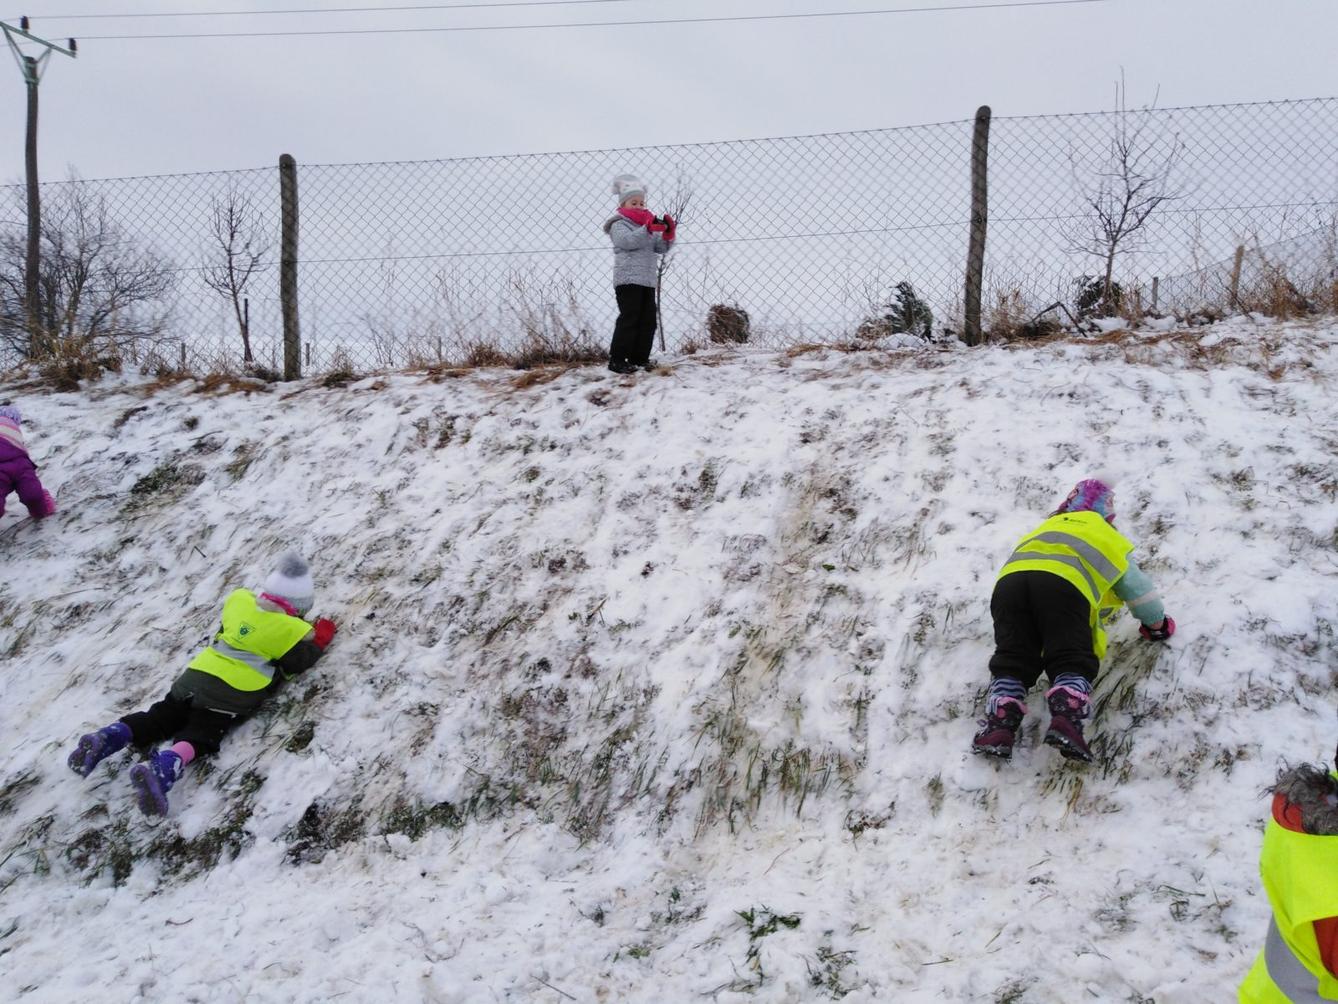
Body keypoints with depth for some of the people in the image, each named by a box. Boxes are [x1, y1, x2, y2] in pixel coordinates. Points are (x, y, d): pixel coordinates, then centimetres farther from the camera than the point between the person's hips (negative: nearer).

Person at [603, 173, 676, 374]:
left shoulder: (648, 224, 20)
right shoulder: (619, 225, -2)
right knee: (629, 318, -11)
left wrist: (668, 233, -7)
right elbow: (629, 241, -22)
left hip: (647, 280, 8)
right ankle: (617, 359, -7)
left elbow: (661, 247, 12)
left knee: (648, 320, 6)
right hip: (628, 280, -8)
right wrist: (648, 229, -33)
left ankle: (639, 357, 14)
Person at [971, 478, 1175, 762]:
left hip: (1010, 580, 4)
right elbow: (1137, 588, 43)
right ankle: (1066, 721, -29)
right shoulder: (1108, 538, 36)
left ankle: (998, 727, -17)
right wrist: (1156, 623, 61)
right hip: (1063, 583, -4)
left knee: (1012, 660, 1)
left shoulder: (1047, 526, 46)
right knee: (1072, 661, -5)